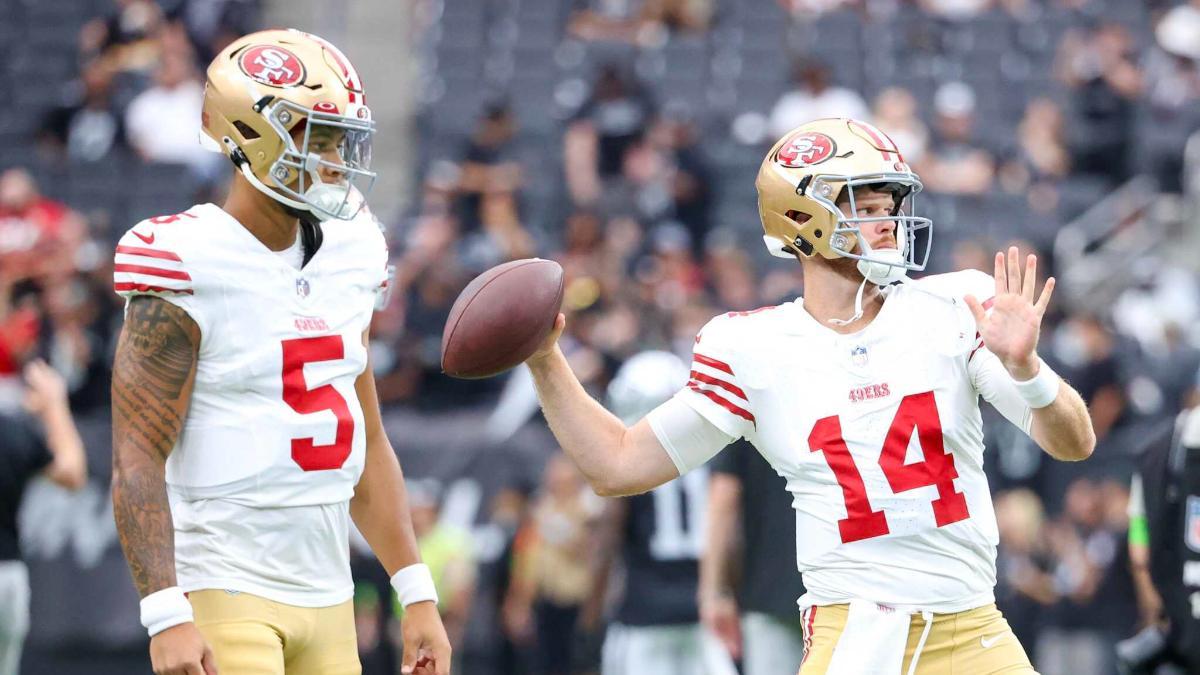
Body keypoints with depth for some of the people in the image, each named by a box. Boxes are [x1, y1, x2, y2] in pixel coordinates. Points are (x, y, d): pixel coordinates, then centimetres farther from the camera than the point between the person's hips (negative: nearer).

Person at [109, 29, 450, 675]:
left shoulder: (348, 256, 11)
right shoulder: (188, 268, -12)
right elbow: (137, 459, -15)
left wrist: (418, 596, 14)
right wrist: (167, 617, -23)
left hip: (326, 594, 7)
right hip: (225, 593, -7)